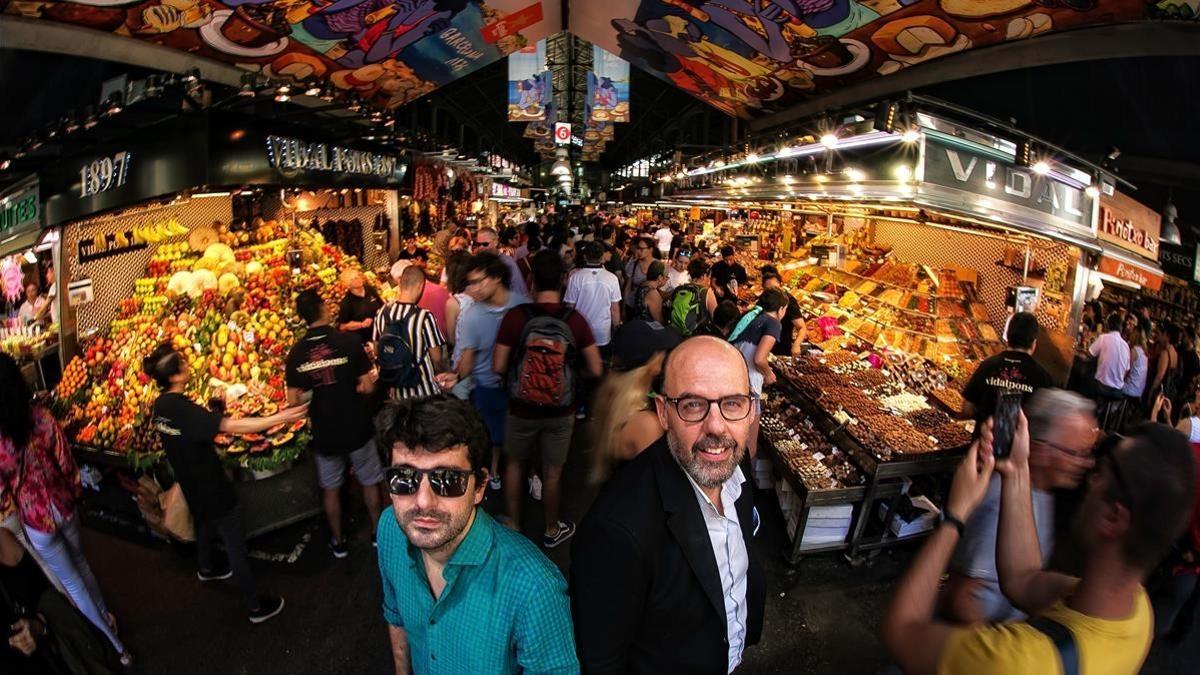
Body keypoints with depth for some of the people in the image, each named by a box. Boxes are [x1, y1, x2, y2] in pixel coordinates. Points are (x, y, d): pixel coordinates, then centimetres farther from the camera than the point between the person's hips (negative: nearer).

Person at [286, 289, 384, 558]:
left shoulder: (296, 353, -6)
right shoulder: (348, 341, -16)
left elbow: (293, 401, -3)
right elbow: (368, 386, -14)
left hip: (323, 433, 2)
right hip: (357, 428, -2)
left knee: (331, 488, 19)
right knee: (369, 483, 17)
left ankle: (338, 542, 32)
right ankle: (378, 532, 31)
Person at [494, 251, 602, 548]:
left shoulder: (516, 316, -18)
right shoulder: (575, 320, -15)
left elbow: (498, 367, -14)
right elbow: (596, 370, -10)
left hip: (521, 409, 0)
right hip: (560, 411, 1)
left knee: (515, 463, 23)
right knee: (552, 472, 18)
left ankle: (513, 526, 38)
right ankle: (552, 530, 38)